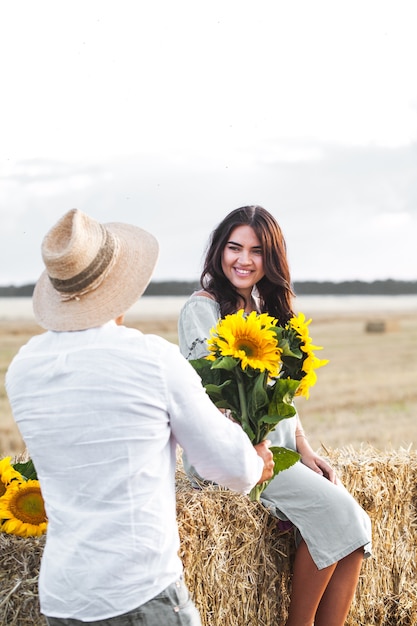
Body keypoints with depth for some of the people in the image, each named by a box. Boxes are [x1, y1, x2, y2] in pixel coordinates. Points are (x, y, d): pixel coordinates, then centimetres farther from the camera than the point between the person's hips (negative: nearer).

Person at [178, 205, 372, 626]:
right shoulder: (202, 308, -6)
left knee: (355, 524, -11)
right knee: (334, 511, -20)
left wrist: (304, 449, 6)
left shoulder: (267, 308, 16)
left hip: (276, 448, 7)